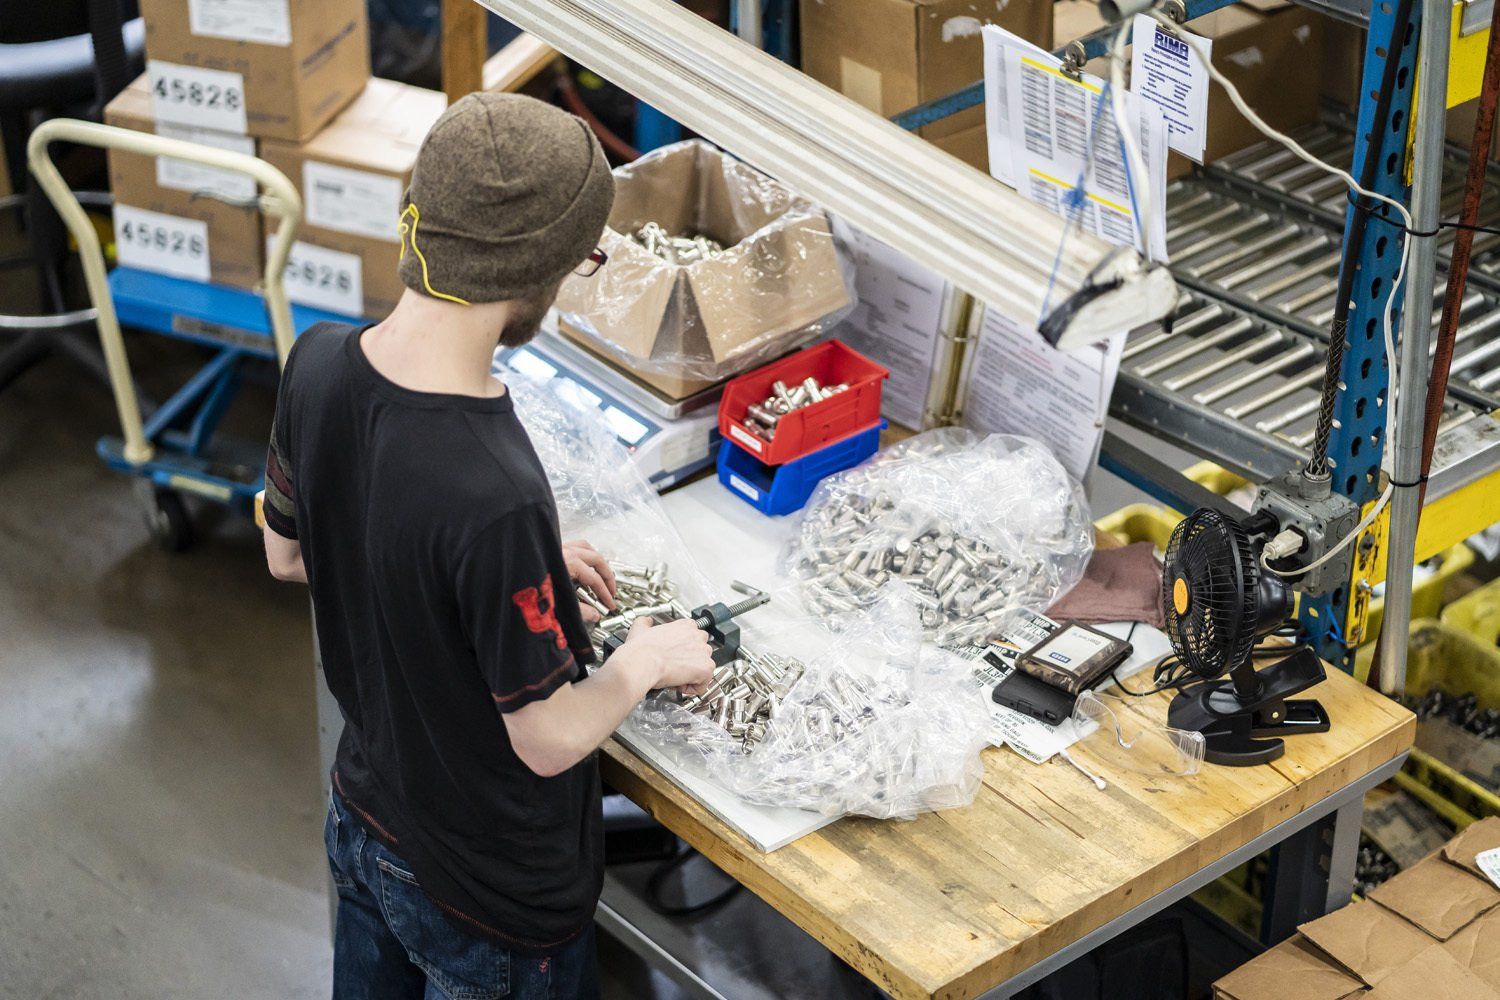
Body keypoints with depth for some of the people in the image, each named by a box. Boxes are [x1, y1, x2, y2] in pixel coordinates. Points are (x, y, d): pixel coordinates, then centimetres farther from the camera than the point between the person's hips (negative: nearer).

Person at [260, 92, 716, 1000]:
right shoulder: (494, 498, -39)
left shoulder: (318, 364, -15)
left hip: (362, 819, 7)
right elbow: (550, 738, -27)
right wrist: (646, 662, -6)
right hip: (488, 897, -7)